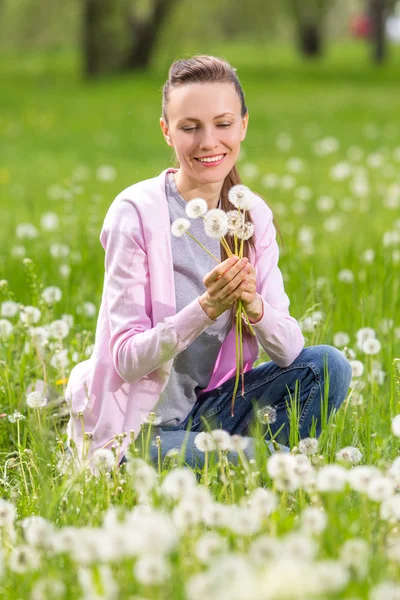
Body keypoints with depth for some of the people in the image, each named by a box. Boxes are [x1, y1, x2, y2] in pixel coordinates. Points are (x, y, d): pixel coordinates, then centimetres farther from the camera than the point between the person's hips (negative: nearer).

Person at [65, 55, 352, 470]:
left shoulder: (254, 215, 2)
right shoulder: (136, 212, -14)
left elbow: (289, 351, -5)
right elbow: (128, 360, -17)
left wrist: (254, 306, -26)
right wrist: (206, 308, -31)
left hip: (207, 410, 7)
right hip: (135, 431, -7)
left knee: (328, 366, -13)